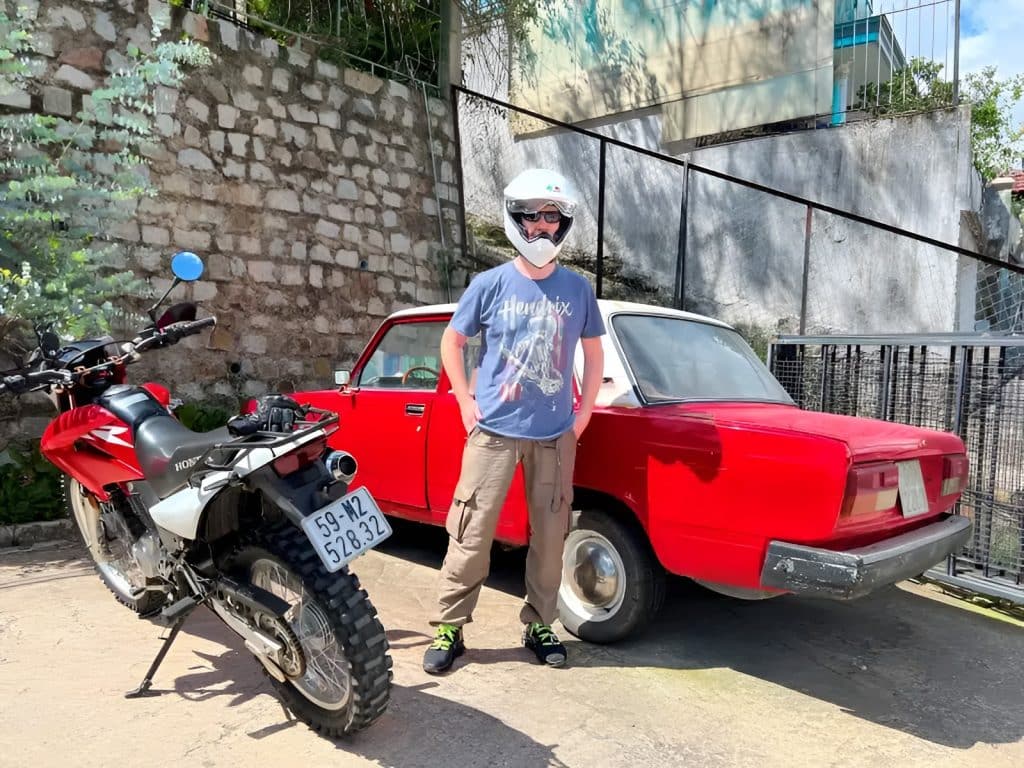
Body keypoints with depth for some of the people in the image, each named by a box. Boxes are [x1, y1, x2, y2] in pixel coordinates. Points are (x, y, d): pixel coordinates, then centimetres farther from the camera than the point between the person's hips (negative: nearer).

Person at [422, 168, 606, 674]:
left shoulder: (578, 289, 4)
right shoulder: (491, 284, -2)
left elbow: (594, 353, 15)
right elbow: (451, 342, 8)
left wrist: (584, 413, 8)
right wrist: (466, 403, 0)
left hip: (555, 433, 2)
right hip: (494, 429, -2)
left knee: (550, 533, 8)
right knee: (472, 532, -1)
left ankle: (539, 625, 24)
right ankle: (449, 629, 12)